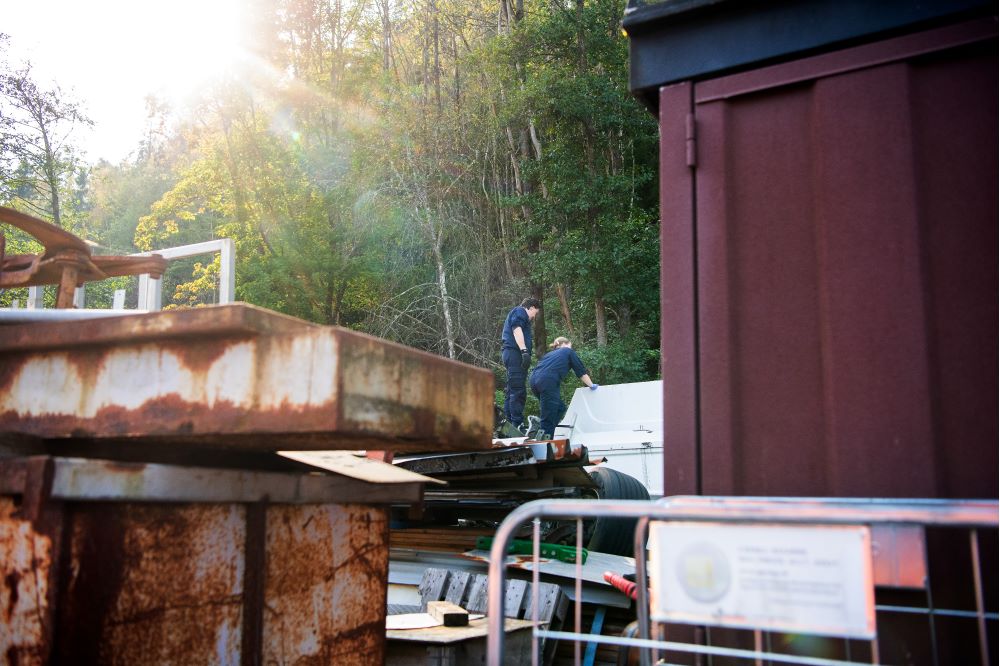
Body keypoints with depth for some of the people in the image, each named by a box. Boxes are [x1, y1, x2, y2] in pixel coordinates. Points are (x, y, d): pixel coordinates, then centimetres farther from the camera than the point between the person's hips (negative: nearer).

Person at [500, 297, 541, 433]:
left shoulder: (515, 313, 32)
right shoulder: (520, 311, 1)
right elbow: (516, 329, -17)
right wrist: (524, 350, -27)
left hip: (509, 354, 11)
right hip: (515, 352, -11)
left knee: (511, 391, 12)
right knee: (518, 391, -14)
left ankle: (508, 423, 14)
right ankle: (518, 425, -18)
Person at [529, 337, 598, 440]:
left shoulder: (550, 354, 35)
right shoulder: (568, 351, 20)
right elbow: (581, 371, 20)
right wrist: (591, 385, 34)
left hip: (535, 379, 7)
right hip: (548, 382, -7)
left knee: (560, 408, 19)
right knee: (548, 420, -7)